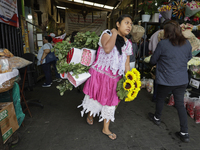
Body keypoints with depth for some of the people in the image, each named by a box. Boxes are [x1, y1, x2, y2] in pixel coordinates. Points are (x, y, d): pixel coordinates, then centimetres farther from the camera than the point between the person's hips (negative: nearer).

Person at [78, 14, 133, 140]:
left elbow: (127, 64, 9)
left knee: (110, 101, 13)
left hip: (114, 78, 5)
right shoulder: (107, 34, -9)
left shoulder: (128, 44, 7)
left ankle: (106, 129, 35)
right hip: (99, 74, -4)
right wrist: (114, 34, -17)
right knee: (95, 97, 13)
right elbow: (107, 49, -31)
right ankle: (90, 115, 49)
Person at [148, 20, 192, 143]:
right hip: (182, 80, 5)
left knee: (160, 99, 19)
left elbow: (153, 61, -4)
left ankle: (157, 118, 43)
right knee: (180, 104, 14)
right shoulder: (187, 43, 2)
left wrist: (160, 62, 17)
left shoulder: (163, 44, -13)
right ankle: (185, 133, 20)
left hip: (166, 80, -4)